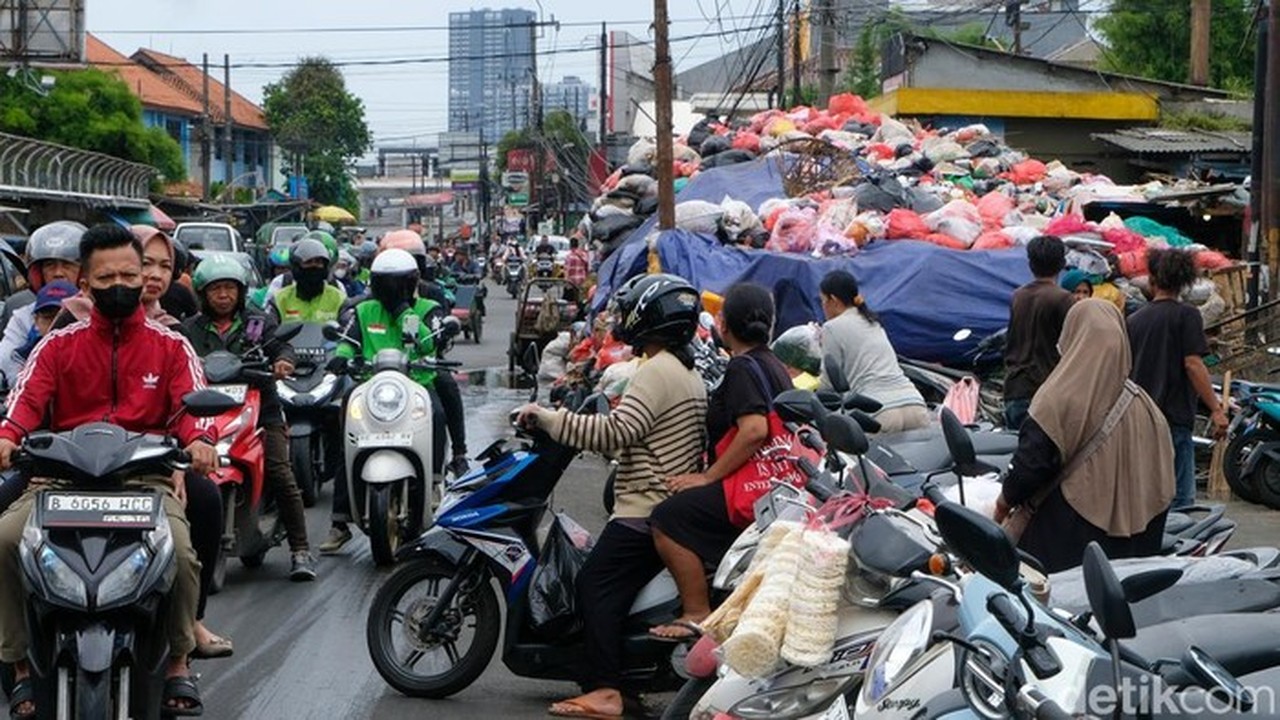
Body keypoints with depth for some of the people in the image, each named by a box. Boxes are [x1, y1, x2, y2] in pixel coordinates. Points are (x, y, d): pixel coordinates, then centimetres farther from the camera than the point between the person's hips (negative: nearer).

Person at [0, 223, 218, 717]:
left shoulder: (171, 347, 14)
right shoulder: (58, 345, 15)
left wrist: (198, 440, -25)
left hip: (147, 477, -1)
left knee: (180, 549, -29)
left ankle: (177, 662, -6)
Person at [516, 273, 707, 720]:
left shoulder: (657, 371, -13)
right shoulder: (689, 374, 19)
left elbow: (617, 432, -23)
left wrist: (548, 418, -18)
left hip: (645, 510, -10)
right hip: (675, 507, 10)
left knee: (596, 585, -12)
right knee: (614, 588, 15)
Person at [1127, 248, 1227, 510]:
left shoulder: (1134, 320, 12)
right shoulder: (1186, 315, -5)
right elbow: (1193, 364, -14)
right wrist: (1216, 409, -13)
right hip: (1173, 419, -6)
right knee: (1180, 497, -6)